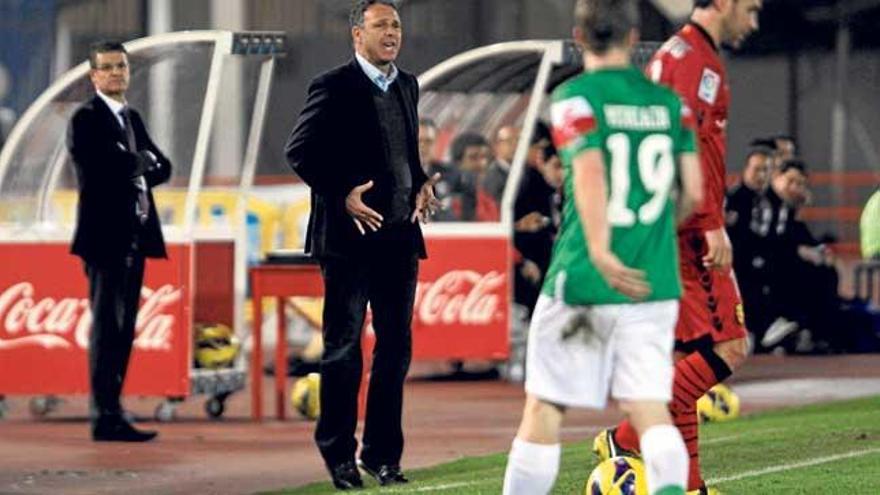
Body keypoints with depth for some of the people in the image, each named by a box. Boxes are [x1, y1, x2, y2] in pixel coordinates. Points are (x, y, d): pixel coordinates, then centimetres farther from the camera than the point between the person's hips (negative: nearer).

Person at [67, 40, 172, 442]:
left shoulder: (132, 118, 20)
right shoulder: (87, 119, -6)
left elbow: (161, 166, 14)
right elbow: (101, 164, -20)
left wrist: (140, 167, -6)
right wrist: (139, 163, -5)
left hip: (134, 237, 8)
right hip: (106, 235, -8)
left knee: (123, 329, 9)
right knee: (106, 325, -9)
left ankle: (110, 412, 14)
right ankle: (105, 417, -9)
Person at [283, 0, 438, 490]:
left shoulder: (407, 85, 14)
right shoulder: (333, 87, -7)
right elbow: (299, 150, -10)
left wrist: (422, 184, 5)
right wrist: (342, 194, -18)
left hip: (400, 235, 6)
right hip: (350, 235, -6)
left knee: (396, 348, 9)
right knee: (343, 349, 1)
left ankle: (383, 453, 17)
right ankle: (339, 455, 8)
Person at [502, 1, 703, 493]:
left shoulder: (575, 98, -5)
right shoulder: (670, 103, 8)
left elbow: (590, 172, -21)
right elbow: (694, 190, 4)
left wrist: (599, 251, -31)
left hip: (583, 283, -3)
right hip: (656, 284, 4)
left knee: (544, 407, 7)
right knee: (651, 410, 1)